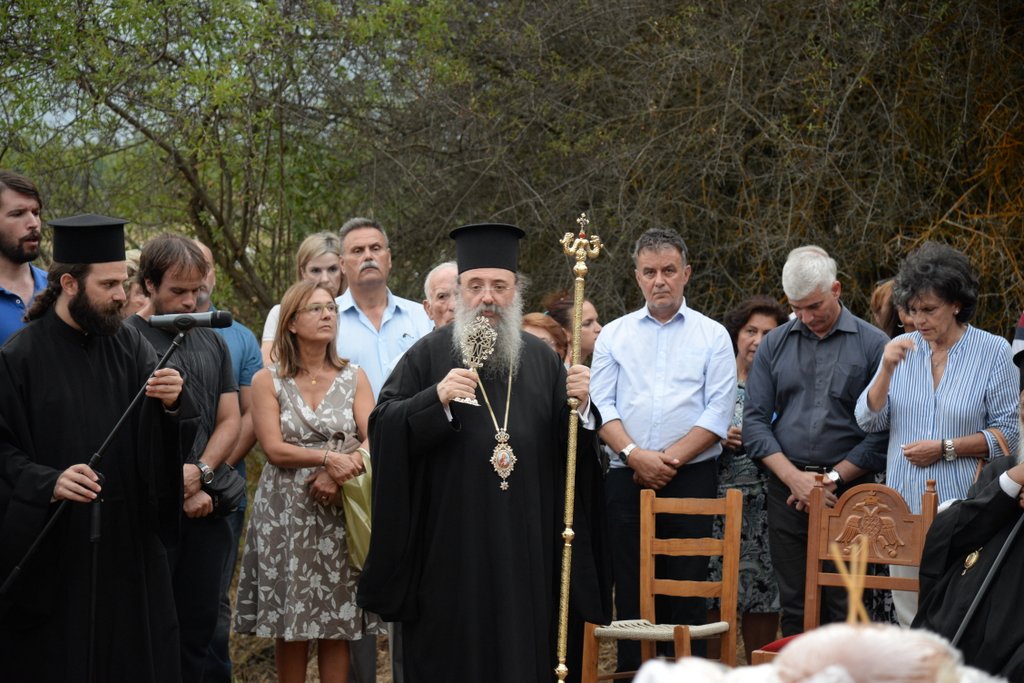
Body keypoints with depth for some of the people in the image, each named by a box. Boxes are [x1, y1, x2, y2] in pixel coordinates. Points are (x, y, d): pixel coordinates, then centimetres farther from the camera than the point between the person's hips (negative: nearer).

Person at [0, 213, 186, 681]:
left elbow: (159, 437, 0)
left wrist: (172, 403, -22)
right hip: (55, 549, -4)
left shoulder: (129, 345, 4)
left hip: (128, 541, 4)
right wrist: (47, 482, -26)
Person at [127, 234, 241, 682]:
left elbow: (230, 419, 14)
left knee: (199, 627, 6)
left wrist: (200, 473, -4)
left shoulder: (212, 342, 15)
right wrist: (179, 489, -9)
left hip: (205, 506, 5)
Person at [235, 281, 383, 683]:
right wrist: (328, 457, -20)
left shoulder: (353, 378, 8)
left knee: (337, 625, -1)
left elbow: (373, 440, -2)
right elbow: (274, 448, -7)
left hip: (340, 512, 1)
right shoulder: (267, 381, 3)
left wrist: (338, 474, -18)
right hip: (286, 515, -1)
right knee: (290, 624, 0)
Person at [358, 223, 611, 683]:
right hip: (450, 541, -3)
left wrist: (580, 406, -9)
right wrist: (437, 400, -21)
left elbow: (570, 446, 11)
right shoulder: (429, 354, 1)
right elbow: (383, 425, -7)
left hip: (526, 545, 3)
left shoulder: (541, 359, 11)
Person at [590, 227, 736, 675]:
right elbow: (602, 404, 5)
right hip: (627, 480, 2)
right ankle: (631, 673, 5)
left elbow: (718, 414, -2)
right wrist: (634, 454, -11)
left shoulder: (712, 336, 7)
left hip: (691, 478, -2)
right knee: (631, 588, 1)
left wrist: (669, 459, -11)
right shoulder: (615, 335, 13)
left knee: (687, 586, -4)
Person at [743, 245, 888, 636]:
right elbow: (754, 420, 5)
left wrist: (832, 478, -9)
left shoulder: (873, 345, 0)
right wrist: (794, 477, -8)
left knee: (843, 609, -3)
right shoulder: (775, 345, 11)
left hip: (847, 490, -3)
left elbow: (882, 431, -5)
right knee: (794, 608, 6)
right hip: (787, 491, 3)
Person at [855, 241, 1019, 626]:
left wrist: (947, 448, -11)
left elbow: (1008, 433, -3)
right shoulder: (902, 349, 9)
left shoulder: (993, 352, -2)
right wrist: (887, 371, -9)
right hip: (904, 505, 4)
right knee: (909, 618, 6)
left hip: (962, 505, -4)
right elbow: (869, 421, 6)